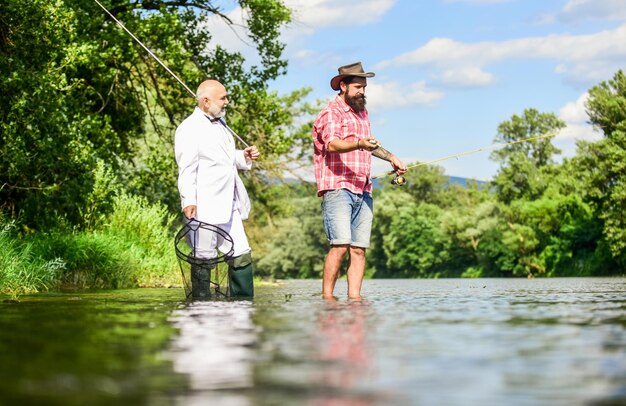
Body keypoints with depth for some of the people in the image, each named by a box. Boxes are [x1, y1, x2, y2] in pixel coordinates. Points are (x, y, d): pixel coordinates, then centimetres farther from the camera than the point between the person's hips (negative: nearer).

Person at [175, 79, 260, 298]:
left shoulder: (220, 123, 19)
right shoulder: (189, 129, -8)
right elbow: (187, 169, -16)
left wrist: (243, 157, 13)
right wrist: (188, 201, -26)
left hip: (229, 206, 9)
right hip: (204, 207, -9)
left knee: (241, 254, 7)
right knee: (204, 258, -2)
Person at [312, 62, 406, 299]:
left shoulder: (362, 112, 23)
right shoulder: (331, 113, -4)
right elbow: (333, 144, -23)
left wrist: (390, 157, 38)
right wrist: (359, 144, -39)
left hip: (363, 190, 8)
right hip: (337, 188, -8)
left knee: (359, 249, 0)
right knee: (340, 245, -18)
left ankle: (354, 297, 0)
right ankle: (326, 297, -12)